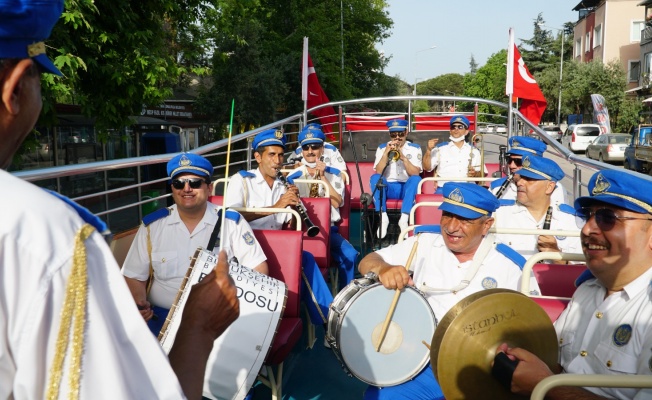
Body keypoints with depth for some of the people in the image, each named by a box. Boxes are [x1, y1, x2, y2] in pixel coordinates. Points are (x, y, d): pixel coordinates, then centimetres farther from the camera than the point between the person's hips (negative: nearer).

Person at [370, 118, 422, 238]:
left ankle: (404, 218, -35)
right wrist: (386, 153, -19)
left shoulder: (415, 148, 4)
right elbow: (378, 172, -8)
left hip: (407, 188, 0)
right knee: (375, 178, -28)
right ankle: (383, 217, -31)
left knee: (416, 178, -31)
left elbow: (415, 173, -10)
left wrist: (404, 158, -23)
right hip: (388, 188, 1)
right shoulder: (382, 148, 5)